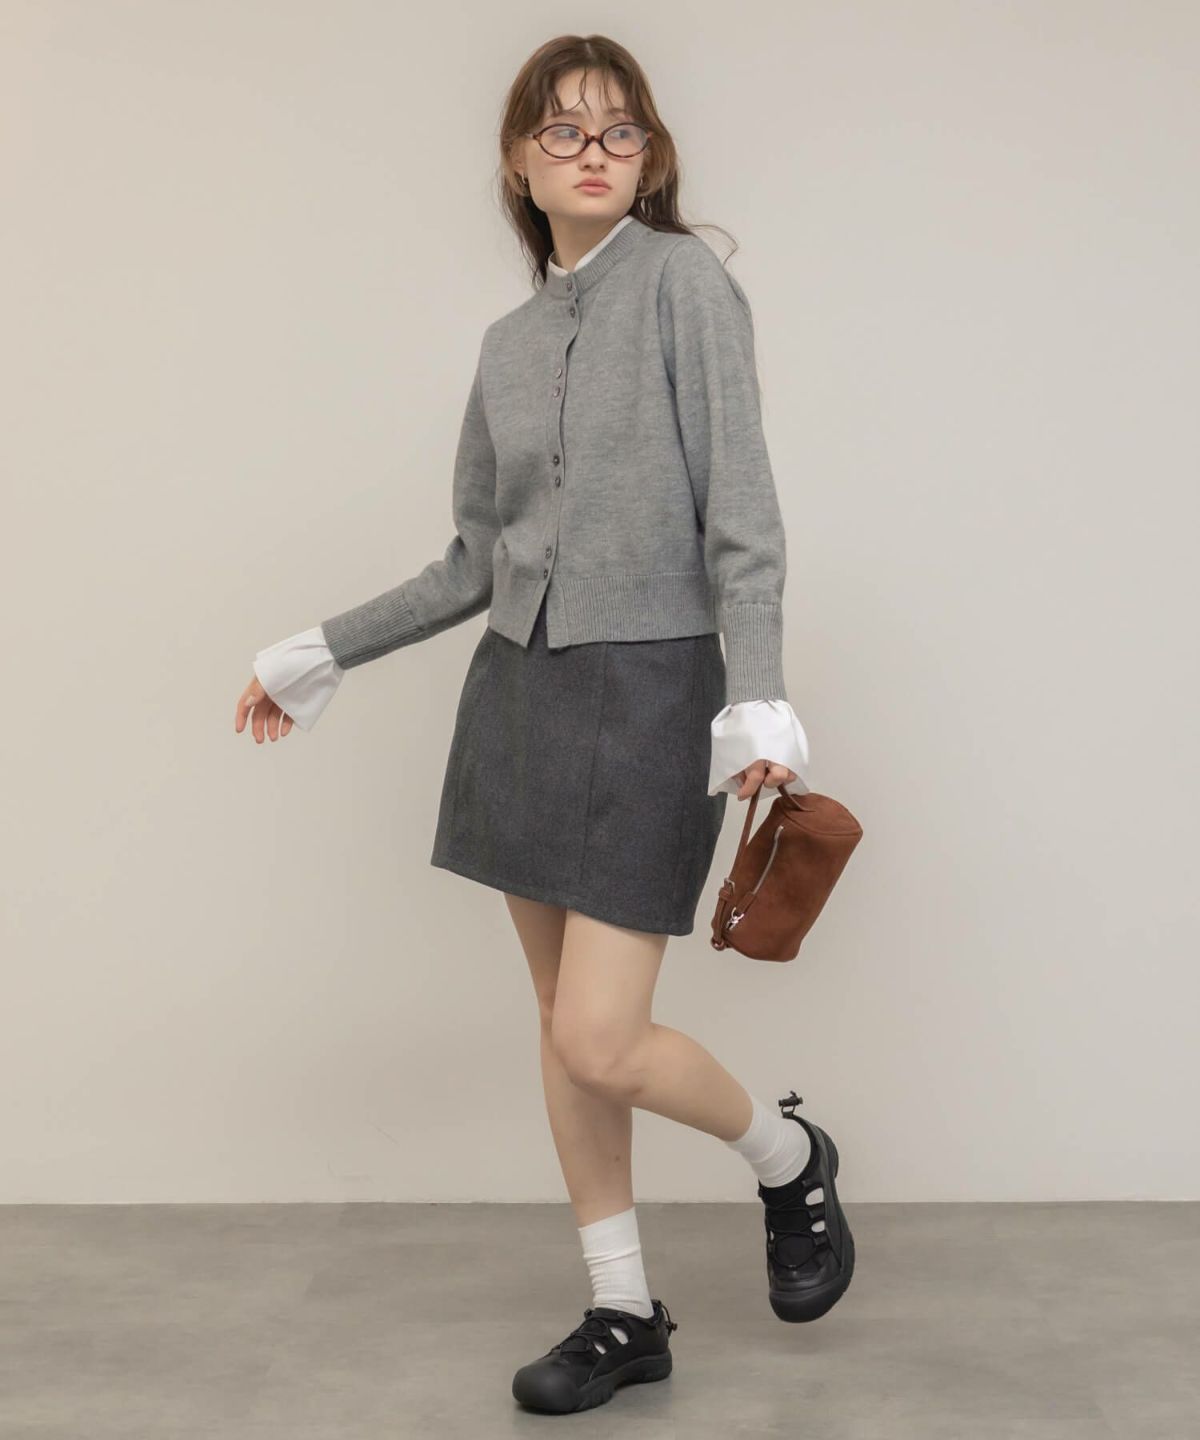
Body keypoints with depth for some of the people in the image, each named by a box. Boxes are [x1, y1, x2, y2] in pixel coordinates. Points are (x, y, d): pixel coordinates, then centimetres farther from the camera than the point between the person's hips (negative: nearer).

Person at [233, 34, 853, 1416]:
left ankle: (791, 1161, 21)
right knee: (561, 1024, 9)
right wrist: (322, 653, 19)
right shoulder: (511, 339, 12)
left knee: (600, 1039, -9)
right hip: (520, 689, 6)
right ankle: (624, 1313, 23)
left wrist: (754, 700, -23)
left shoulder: (683, 280, -5)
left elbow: (741, 515, -12)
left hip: (649, 691, -6)